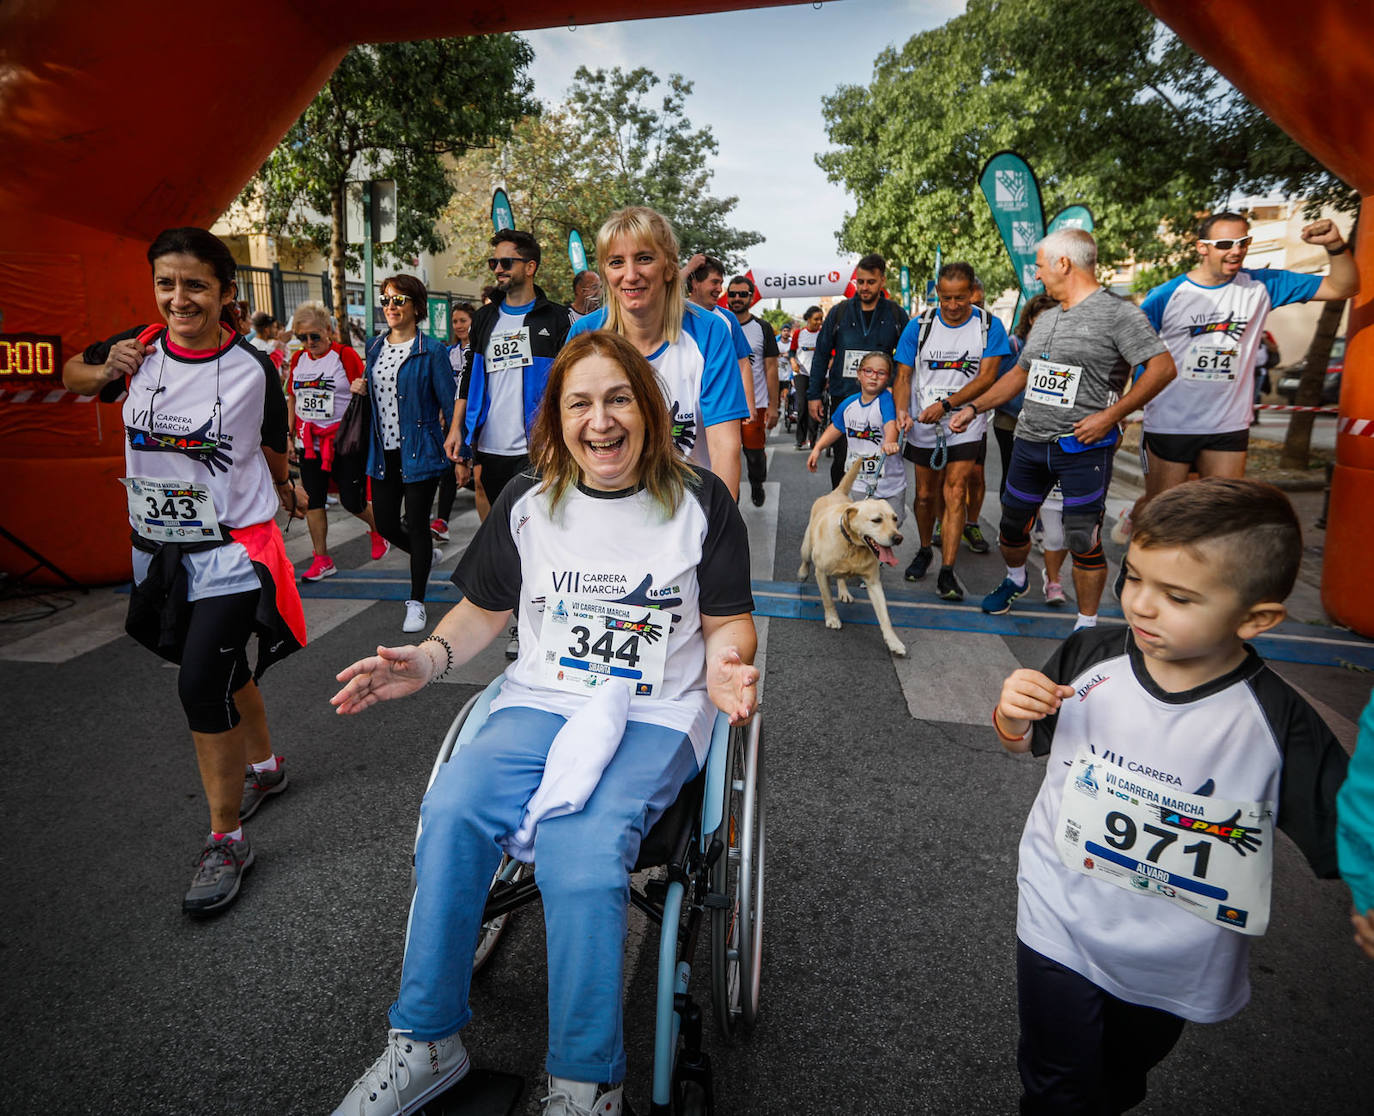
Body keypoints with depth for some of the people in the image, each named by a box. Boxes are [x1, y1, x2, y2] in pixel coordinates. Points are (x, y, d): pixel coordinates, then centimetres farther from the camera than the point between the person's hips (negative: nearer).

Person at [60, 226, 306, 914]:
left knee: (200, 683, -13)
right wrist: (107, 370, -3)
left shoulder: (253, 368, -10)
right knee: (225, 670, 20)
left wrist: (284, 493, 23)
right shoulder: (137, 349, -1)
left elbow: (273, 445, 6)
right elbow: (71, 374, 19)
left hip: (232, 552, -4)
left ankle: (226, 840, 3)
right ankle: (264, 766, 45)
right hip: (159, 549, 5)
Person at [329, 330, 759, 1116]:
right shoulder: (527, 503, 8)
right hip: (541, 700, 3)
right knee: (452, 813, -25)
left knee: (581, 851, -29)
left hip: (655, 714, -3)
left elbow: (729, 620, 5)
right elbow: (485, 610, 16)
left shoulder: (701, 502, 1)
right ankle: (428, 1043, -2)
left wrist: (725, 666, -17)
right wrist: (429, 659, -2)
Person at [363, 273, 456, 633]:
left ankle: (416, 603, 14)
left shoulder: (431, 350, -7)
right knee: (385, 525, 9)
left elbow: (449, 402, -9)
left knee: (417, 525, 0)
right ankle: (428, 554, 41)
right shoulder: (374, 346, 10)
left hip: (419, 451, -6)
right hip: (383, 452, 6)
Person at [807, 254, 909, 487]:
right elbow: (821, 354, 7)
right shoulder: (840, 312, 4)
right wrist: (814, 395, 3)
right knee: (841, 460, 4)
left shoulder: (896, 315, 4)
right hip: (843, 397, 0)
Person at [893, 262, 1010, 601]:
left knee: (955, 493, -9)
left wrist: (946, 404, -21)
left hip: (965, 424, -2)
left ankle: (947, 571, -7)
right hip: (923, 425, 2)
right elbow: (903, 376, 0)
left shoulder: (989, 326, -4)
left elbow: (987, 376, -10)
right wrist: (902, 411, -19)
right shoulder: (919, 327, 0)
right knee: (925, 494, 11)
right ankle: (924, 551, 34)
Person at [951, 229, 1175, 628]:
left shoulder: (1117, 313, -8)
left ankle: (1087, 625, 13)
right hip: (1030, 442, 7)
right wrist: (974, 407, 16)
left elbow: (1163, 367, -13)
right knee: (1012, 524, 16)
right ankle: (1015, 580, 45)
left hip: (1084, 447, -7)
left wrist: (1110, 415, -19)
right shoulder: (1046, 319, 16)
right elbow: (1019, 373, 24)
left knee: (1083, 540, -2)